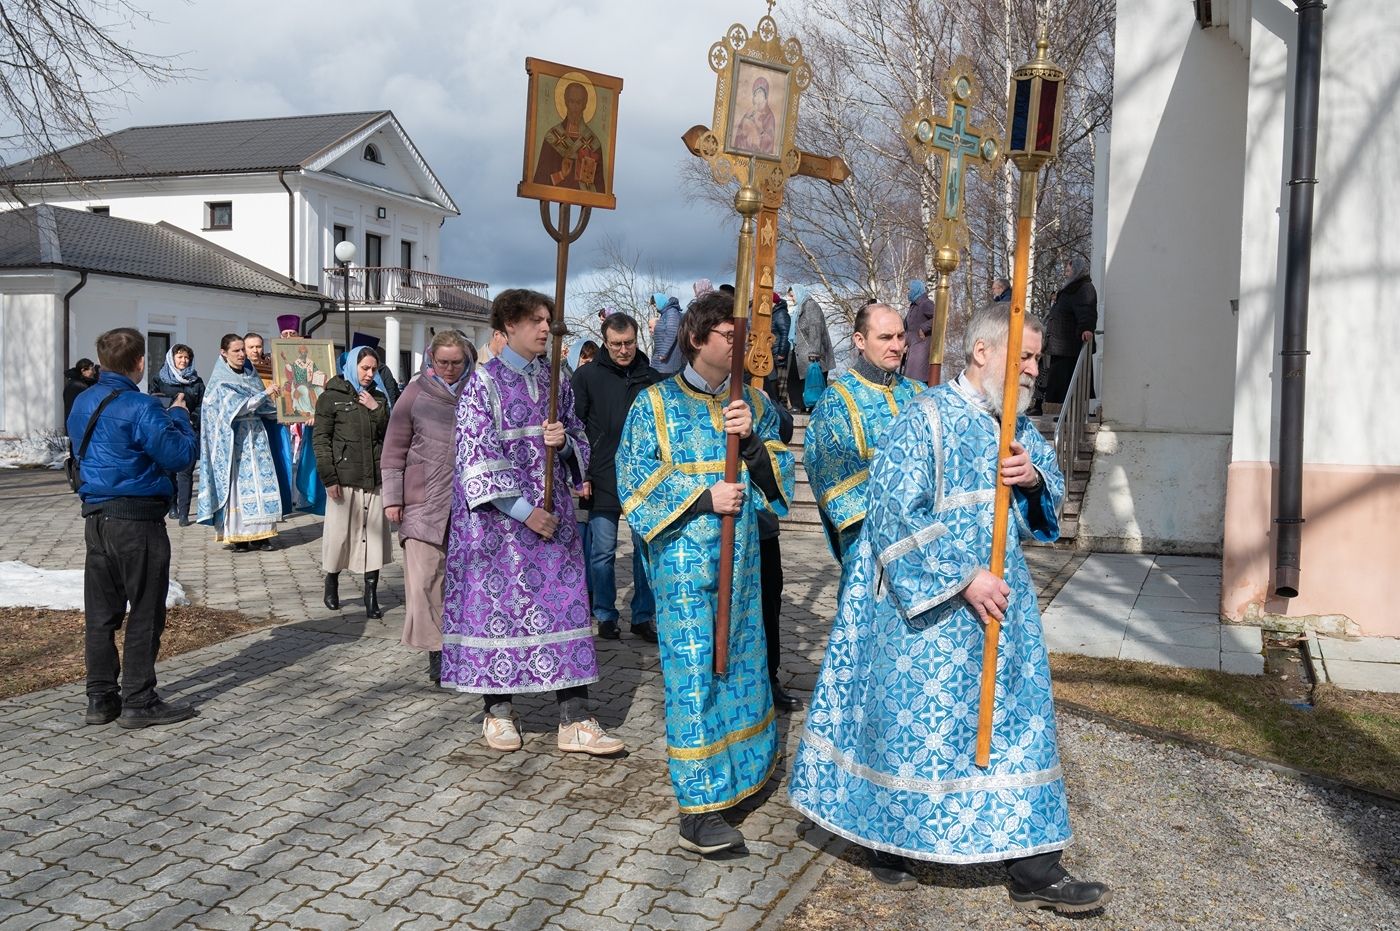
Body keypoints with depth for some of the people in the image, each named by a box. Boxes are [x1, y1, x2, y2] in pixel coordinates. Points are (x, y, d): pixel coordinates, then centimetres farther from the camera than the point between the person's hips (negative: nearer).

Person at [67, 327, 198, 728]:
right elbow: (180, 455, -18)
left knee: (100, 613, 12)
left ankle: (100, 699, 19)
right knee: (145, 614, 1)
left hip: (96, 518, 8)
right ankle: (138, 702, 5)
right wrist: (179, 416, 0)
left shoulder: (83, 403, 10)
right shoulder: (141, 407, -16)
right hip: (138, 520, -8)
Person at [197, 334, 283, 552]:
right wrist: (265, 393, -20)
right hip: (234, 440, -5)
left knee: (261, 481, -2)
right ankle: (238, 536, 1)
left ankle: (260, 533, 1)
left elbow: (263, 408, 17)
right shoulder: (220, 382, -3)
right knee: (238, 483, -5)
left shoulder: (249, 375, 14)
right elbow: (236, 407, -16)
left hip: (256, 437, 5)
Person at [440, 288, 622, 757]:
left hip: (552, 512, 4)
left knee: (564, 605, 0)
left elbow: (580, 441, 16)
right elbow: (476, 456, -11)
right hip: (498, 516, -4)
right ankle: (498, 710, 19)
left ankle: (575, 720, 3)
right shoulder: (484, 382, -5)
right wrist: (523, 511, -15)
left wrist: (563, 442, -9)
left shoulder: (555, 380, 10)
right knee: (498, 604, 3)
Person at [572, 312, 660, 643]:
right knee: (603, 552, 5)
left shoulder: (651, 377, 6)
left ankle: (643, 616, 19)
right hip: (603, 481, -2)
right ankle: (605, 615, 20)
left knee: (647, 549, 7)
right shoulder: (587, 376, -1)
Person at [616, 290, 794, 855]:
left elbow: (778, 474, 5)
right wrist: (703, 496, -15)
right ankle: (698, 811, 1)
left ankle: (744, 763, 36)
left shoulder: (754, 403, 10)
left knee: (740, 660, 15)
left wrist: (753, 441, -15)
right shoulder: (656, 403, -1)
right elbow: (635, 480, -5)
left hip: (742, 558, 5)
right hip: (684, 559, -4)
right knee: (694, 672, -5)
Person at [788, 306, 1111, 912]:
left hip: (998, 602, 7)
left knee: (1015, 723, 9)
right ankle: (888, 840, 26)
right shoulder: (926, 419, -14)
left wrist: (1034, 478, -10)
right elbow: (896, 513, -20)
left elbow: (1051, 498, 14)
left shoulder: (1019, 427, 9)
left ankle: (1032, 868, 19)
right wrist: (963, 579, -22)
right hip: (927, 605, -7)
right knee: (915, 720, 5)